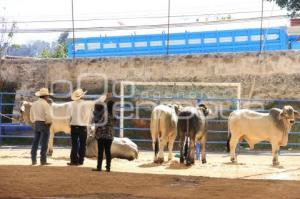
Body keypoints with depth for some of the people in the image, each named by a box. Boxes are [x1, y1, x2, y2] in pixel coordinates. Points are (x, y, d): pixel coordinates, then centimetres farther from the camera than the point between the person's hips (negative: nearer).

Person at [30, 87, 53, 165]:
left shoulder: (34, 104, 11)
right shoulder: (45, 104, -11)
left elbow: (31, 116, 14)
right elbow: (48, 116, -18)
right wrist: (49, 122, 0)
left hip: (36, 124, 7)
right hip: (44, 124, -7)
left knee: (35, 142, 8)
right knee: (44, 143, -4)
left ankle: (33, 160, 8)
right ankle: (43, 161, -5)